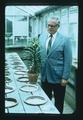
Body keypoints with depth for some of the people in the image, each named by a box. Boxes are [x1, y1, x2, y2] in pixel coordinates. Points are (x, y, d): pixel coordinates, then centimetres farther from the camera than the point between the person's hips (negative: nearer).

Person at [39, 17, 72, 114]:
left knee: (59, 102, 12)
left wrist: (65, 77, -12)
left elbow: (68, 60, -9)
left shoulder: (65, 40, -9)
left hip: (58, 77, -3)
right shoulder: (41, 37, 4)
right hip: (44, 75, 3)